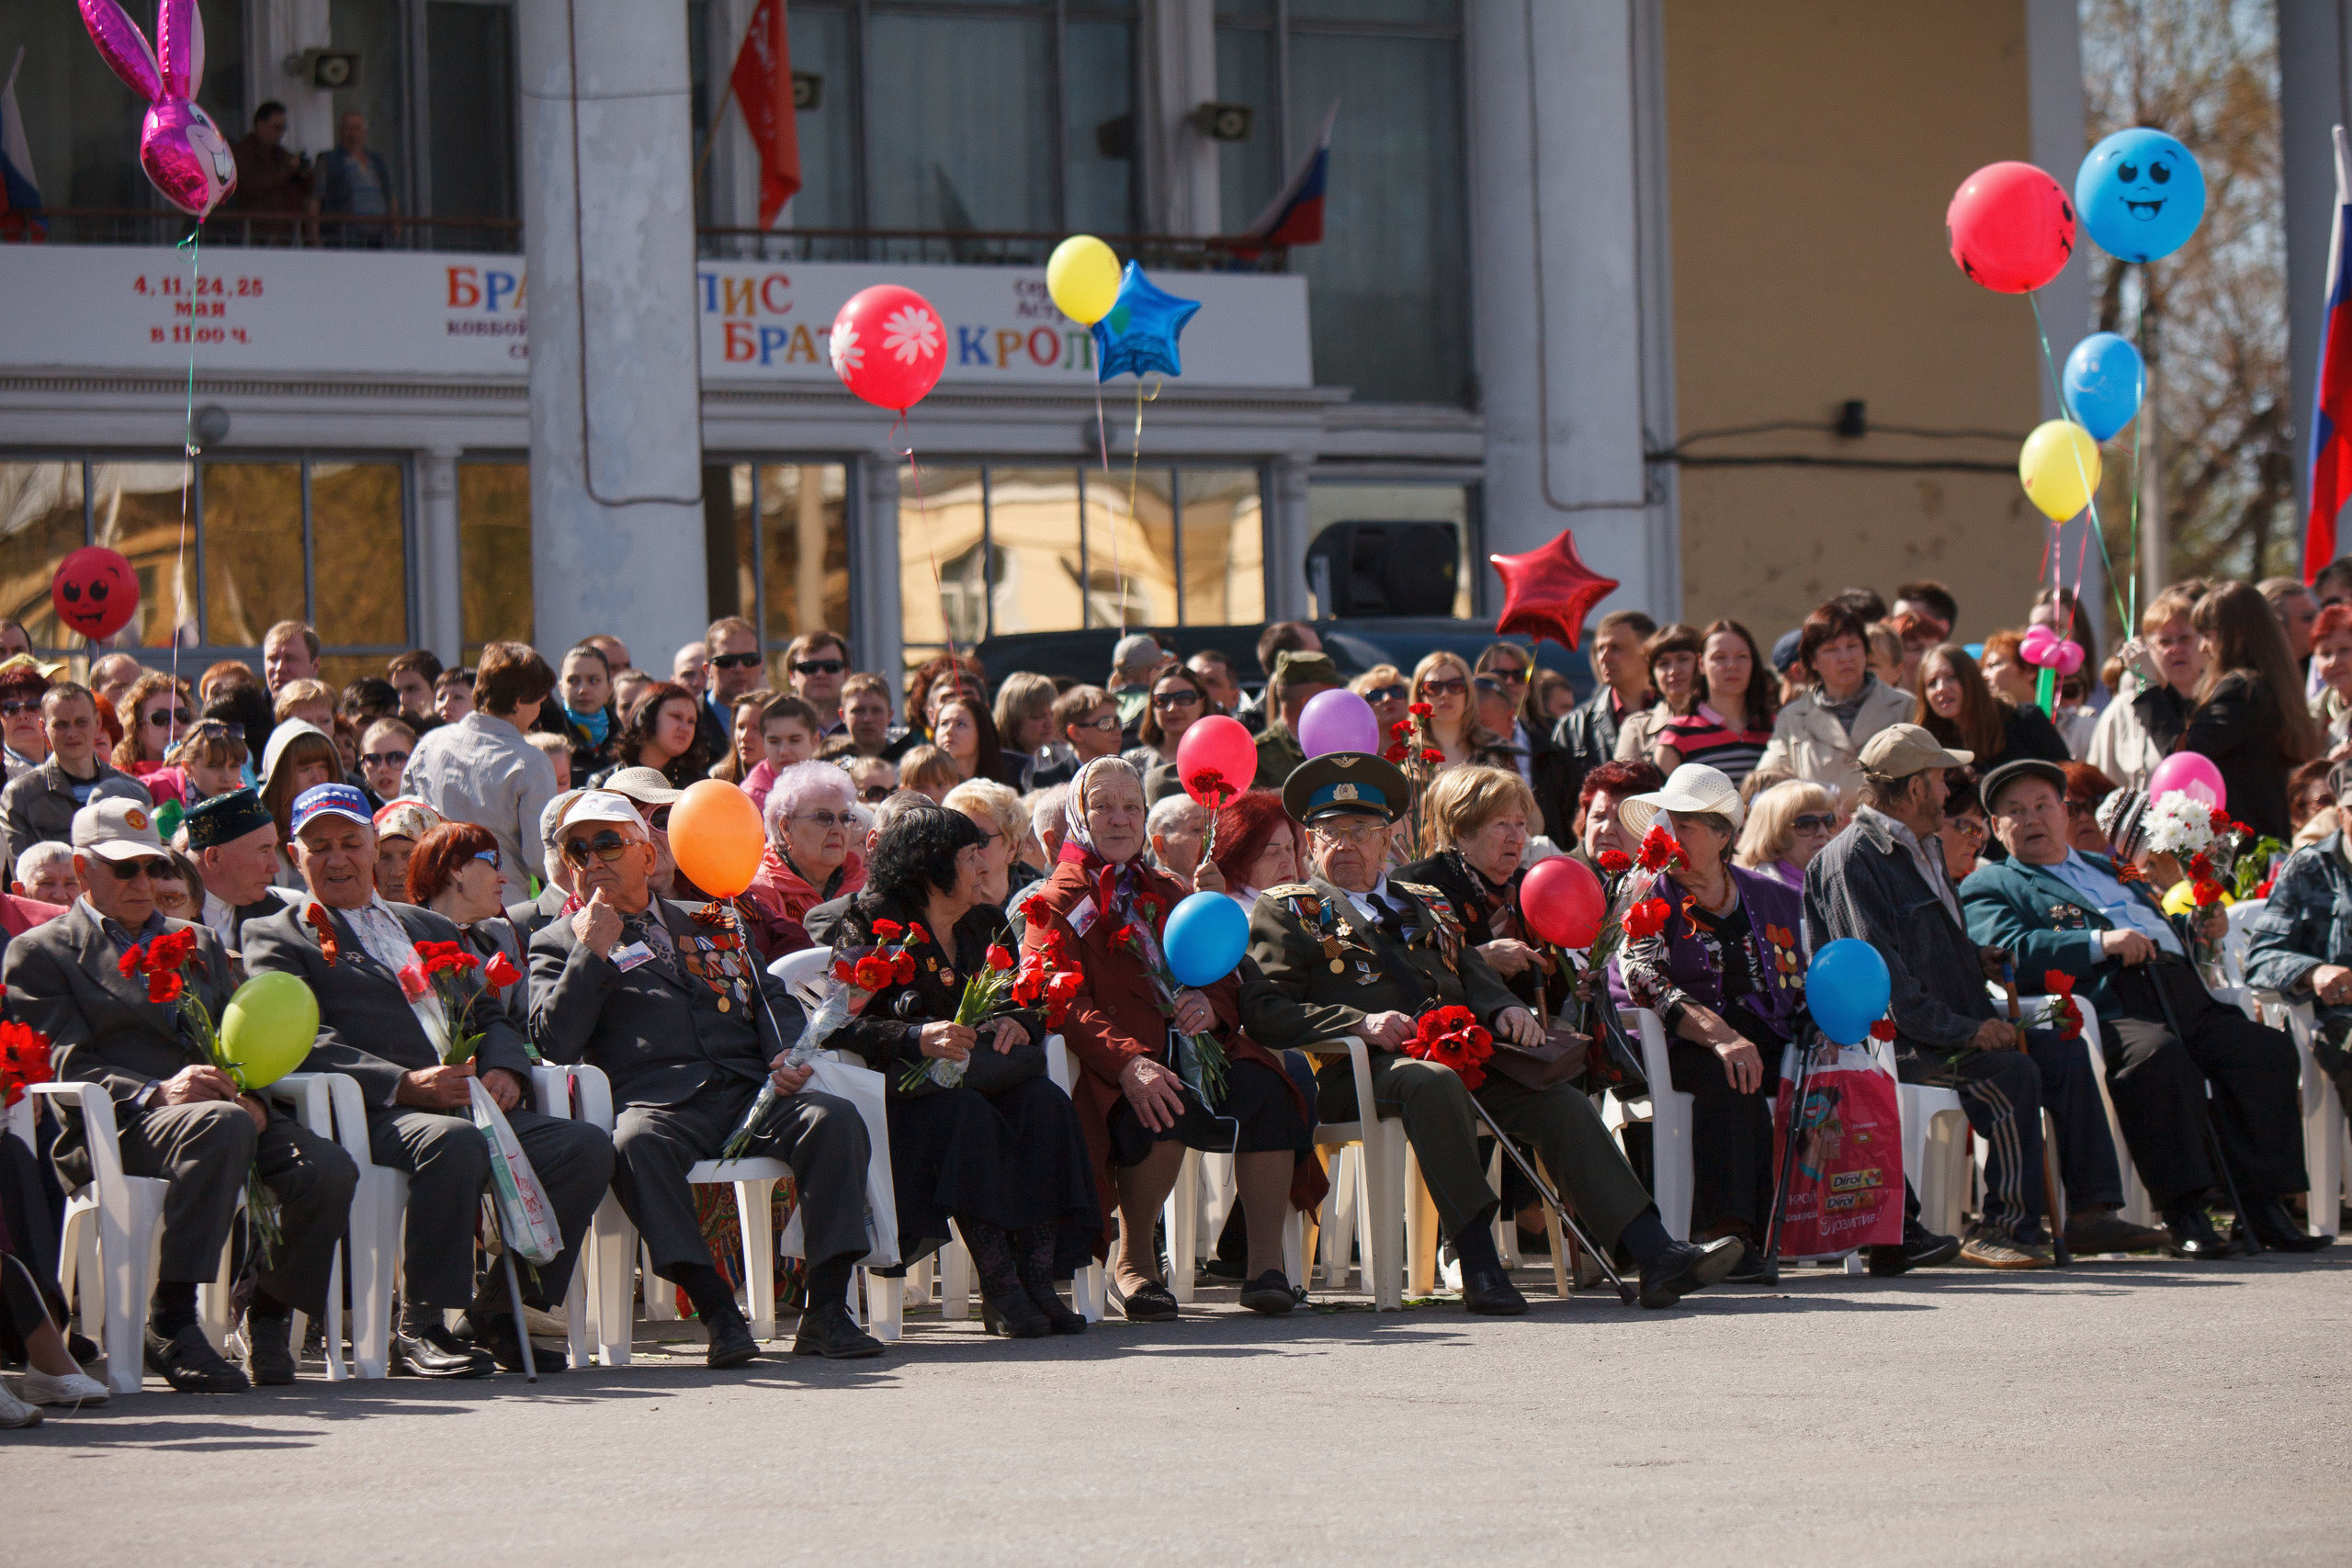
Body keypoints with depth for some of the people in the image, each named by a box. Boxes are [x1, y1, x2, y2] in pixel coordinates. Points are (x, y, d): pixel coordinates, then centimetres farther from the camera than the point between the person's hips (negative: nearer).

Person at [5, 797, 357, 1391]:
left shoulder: (198, 944, 31)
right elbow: (65, 1064, -3)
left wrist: (252, 1099, -2)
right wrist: (157, 1093, -20)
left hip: (224, 1111, 6)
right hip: (112, 1129, -5)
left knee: (329, 1168, -25)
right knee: (220, 1126, -40)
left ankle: (269, 1316, -3)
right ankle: (172, 1322, -37)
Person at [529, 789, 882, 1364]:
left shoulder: (709, 923, 28)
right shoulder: (559, 944, 17)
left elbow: (773, 998, 25)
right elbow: (556, 1044, 2)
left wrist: (787, 1055, 4)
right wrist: (593, 950, -1)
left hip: (749, 1091, 3)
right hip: (657, 1101, -3)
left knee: (834, 1117, -26)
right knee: (633, 1143, -38)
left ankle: (826, 1311, -28)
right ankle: (719, 1313, -38)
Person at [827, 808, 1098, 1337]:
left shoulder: (986, 925, 19)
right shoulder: (875, 925, -2)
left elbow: (1032, 1006, 19)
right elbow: (843, 1022, -12)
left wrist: (1018, 1021, -6)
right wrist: (919, 1037, -27)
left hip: (980, 1071, 5)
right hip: (904, 1087, -5)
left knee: (1045, 1103, -26)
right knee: (968, 1114, -37)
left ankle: (1038, 1282, -31)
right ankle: (999, 1289, -34)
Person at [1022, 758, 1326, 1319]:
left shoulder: (1166, 896, 29)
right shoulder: (1057, 902, 10)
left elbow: (1228, 978, 22)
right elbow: (1062, 1004, -7)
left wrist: (1212, 1003, -6)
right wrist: (1129, 1064, -25)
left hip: (1189, 1044, 5)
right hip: (1117, 1058, -5)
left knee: (1266, 1091, -27)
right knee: (1159, 1110, -38)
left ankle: (1267, 1262, -27)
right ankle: (1134, 1260, -18)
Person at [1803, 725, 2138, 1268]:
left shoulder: (1919, 850, 22)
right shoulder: (1852, 860, -11)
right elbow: (1879, 974, -20)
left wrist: (1978, 960, 14)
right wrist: (1964, 1030, -23)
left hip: (1953, 1027, 10)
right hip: (1891, 1040, -10)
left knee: (2065, 1052, -5)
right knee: (2011, 1070, -28)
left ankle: (2092, 1208, -7)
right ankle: (2005, 1228, -25)